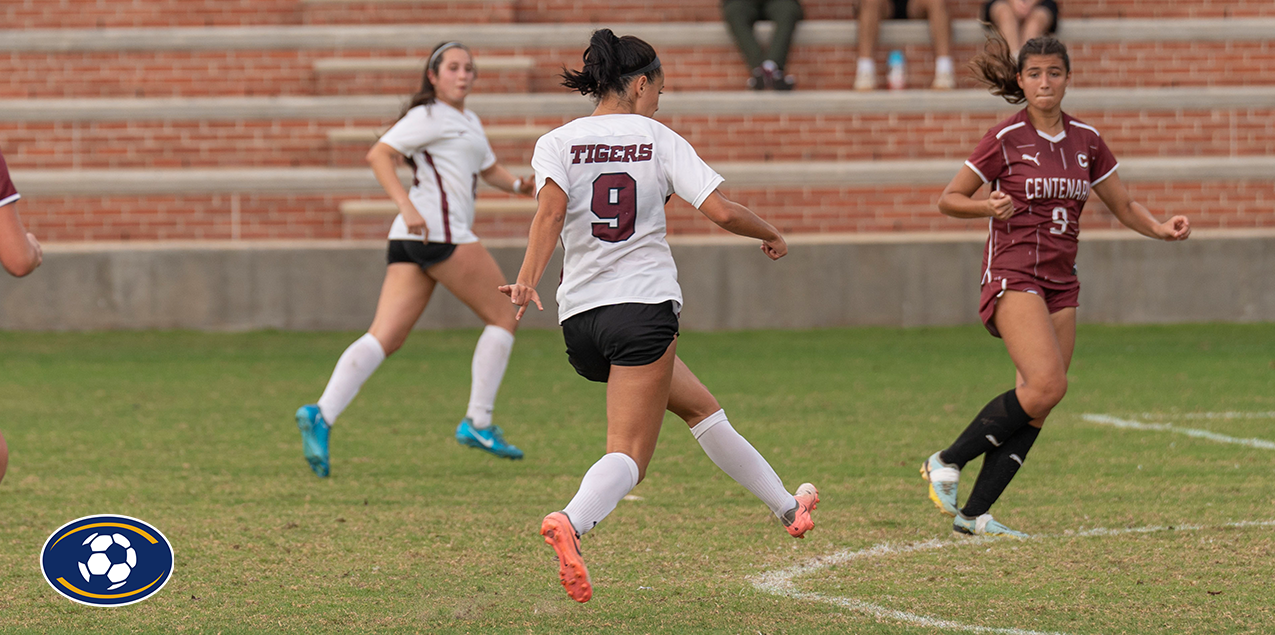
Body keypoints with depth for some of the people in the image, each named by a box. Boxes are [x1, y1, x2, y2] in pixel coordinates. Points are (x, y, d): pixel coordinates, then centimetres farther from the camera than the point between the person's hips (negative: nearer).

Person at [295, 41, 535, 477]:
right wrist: (407, 207, -21)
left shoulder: (468, 122, 27)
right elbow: (378, 155, -9)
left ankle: (322, 415, -20)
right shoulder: (429, 116, -2)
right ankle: (478, 423, 1)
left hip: (411, 240, 9)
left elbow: (490, 171, 37)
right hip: (439, 229, -9)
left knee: (384, 339, -4)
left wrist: (518, 184, 14)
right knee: (503, 315, 1)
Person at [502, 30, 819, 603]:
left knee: (699, 406, 23)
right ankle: (571, 522, -37)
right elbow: (722, 212, -5)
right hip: (644, 307, -5)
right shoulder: (658, 140, 2)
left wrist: (528, 277, -22)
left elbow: (551, 209, -12)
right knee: (628, 456, -8)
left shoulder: (557, 143, 7)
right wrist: (770, 234, 13)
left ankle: (786, 506, 31)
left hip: (579, 318, 5)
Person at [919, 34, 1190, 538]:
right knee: (1048, 384, -23)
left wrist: (1159, 228, -3)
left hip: (1060, 283, 6)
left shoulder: (1085, 140, 10)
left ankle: (974, 513, -1)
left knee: (1035, 408, -3)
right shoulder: (1005, 139, -5)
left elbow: (1123, 206, 17)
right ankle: (946, 463, -11)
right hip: (1013, 274, -6)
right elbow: (948, 199, 1)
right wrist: (989, 206, -19)